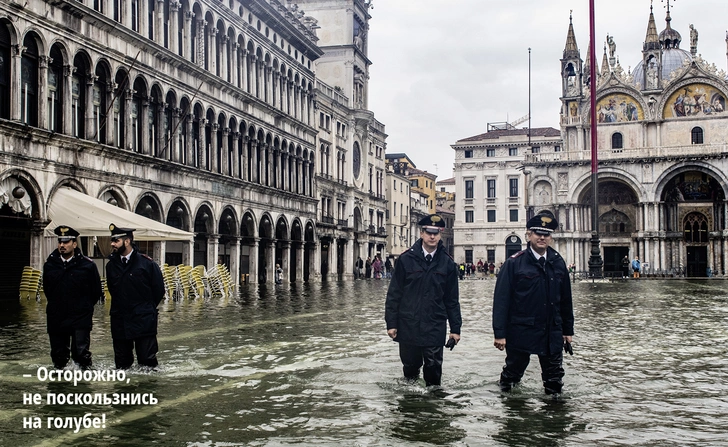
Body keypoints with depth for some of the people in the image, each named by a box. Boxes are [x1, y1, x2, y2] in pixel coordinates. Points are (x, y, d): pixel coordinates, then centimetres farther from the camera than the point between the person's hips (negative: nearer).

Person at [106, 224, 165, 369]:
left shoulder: (146, 263, -7)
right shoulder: (111, 265, 6)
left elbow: (159, 290, 0)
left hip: (144, 321, -4)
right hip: (119, 323, 4)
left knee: (147, 360, -4)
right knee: (122, 363, 10)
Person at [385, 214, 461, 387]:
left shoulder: (447, 263, 3)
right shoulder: (406, 259, -2)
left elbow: (452, 299, 6)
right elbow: (394, 293, 1)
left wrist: (455, 328, 5)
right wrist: (391, 323, -3)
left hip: (435, 326, 0)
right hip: (408, 325, 0)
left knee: (433, 365, 1)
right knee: (410, 364, 12)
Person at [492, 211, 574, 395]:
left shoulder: (558, 262, 6)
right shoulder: (514, 263, -7)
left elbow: (565, 299, 12)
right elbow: (501, 299, -10)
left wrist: (568, 329, 13)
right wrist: (500, 333, -14)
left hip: (552, 333, 4)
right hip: (520, 332, -3)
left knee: (554, 379, 9)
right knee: (513, 371, 12)